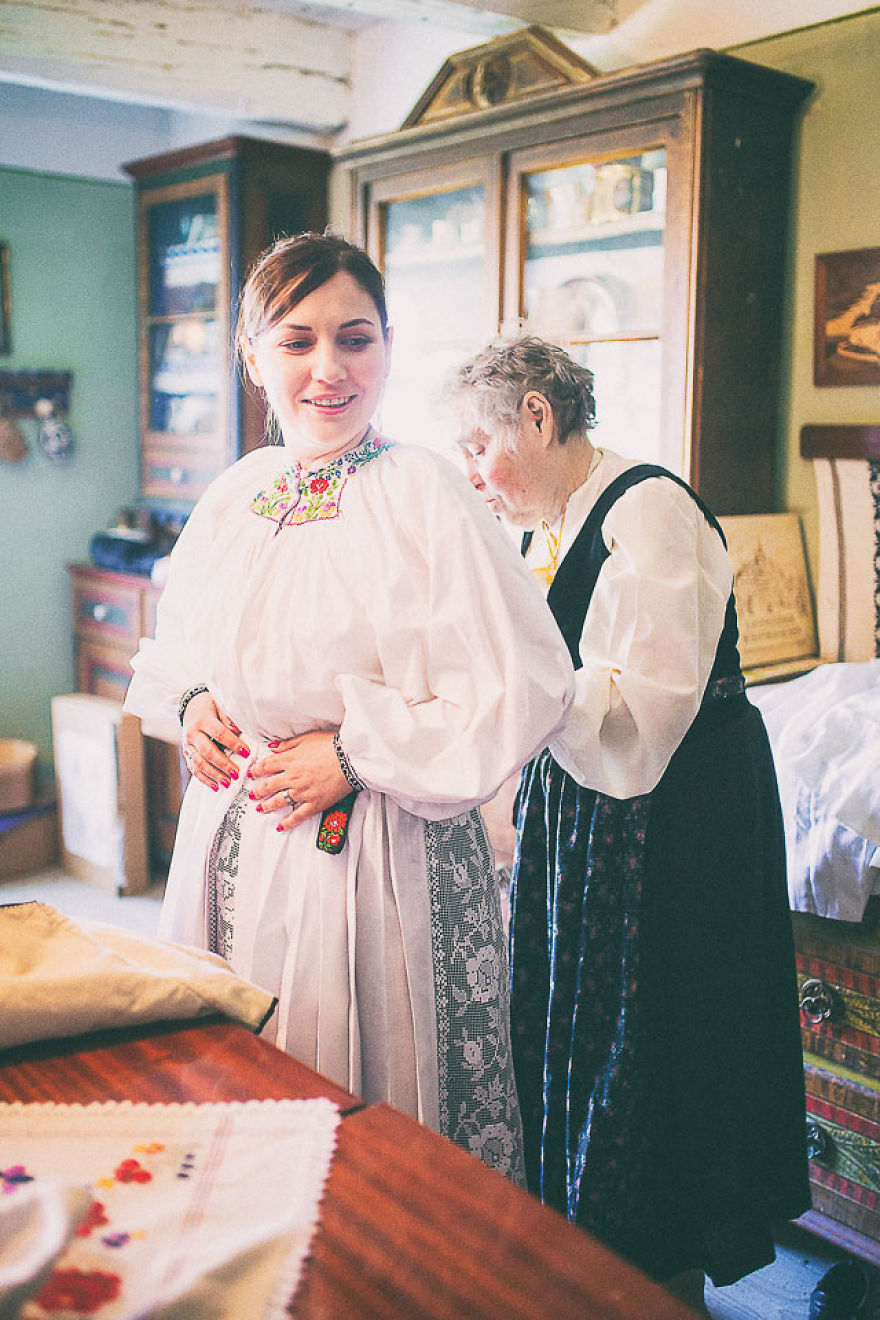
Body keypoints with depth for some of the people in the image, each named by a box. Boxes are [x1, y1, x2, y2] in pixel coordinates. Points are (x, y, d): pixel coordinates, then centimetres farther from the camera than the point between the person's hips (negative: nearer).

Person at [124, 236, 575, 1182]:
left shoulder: (424, 494, -13)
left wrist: (354, 753, -17)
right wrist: (191, 704, 0)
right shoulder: (232, 496, 6)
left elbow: (527, 690, -18)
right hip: (229, 844, 6)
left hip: (374, 856, -6)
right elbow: (174, 645, 21)